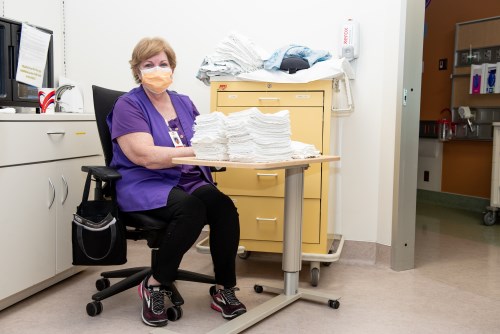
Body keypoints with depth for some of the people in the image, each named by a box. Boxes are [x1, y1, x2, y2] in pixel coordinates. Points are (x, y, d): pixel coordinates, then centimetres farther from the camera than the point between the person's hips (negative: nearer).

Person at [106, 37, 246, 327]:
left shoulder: (185, 103, 17)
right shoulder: (128, 105, -2)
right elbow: (147, 157, -16)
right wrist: (198, 150, -21)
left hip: (190, 182, 5)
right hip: (145, 186, -5)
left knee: (225, 206, -26)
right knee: (191, 208, -34)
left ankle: (224, 289, -10)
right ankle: (154, 286, -13)